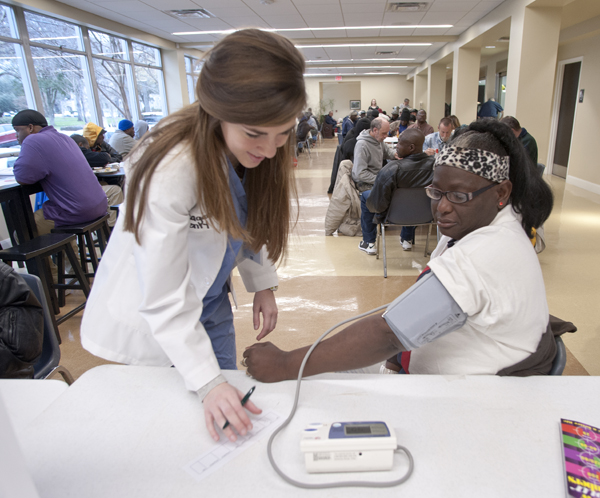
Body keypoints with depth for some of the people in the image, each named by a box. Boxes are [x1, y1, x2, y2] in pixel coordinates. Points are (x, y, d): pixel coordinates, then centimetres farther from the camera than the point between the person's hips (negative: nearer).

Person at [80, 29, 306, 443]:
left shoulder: (252, 154, -13)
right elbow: (164, 300, -31)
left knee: (227, 414, 18)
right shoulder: (171, 169, -36)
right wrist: (207, 381, -32)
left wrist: (261, 284, -2)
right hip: (152, 320, -6)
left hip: (210, 300, 6)